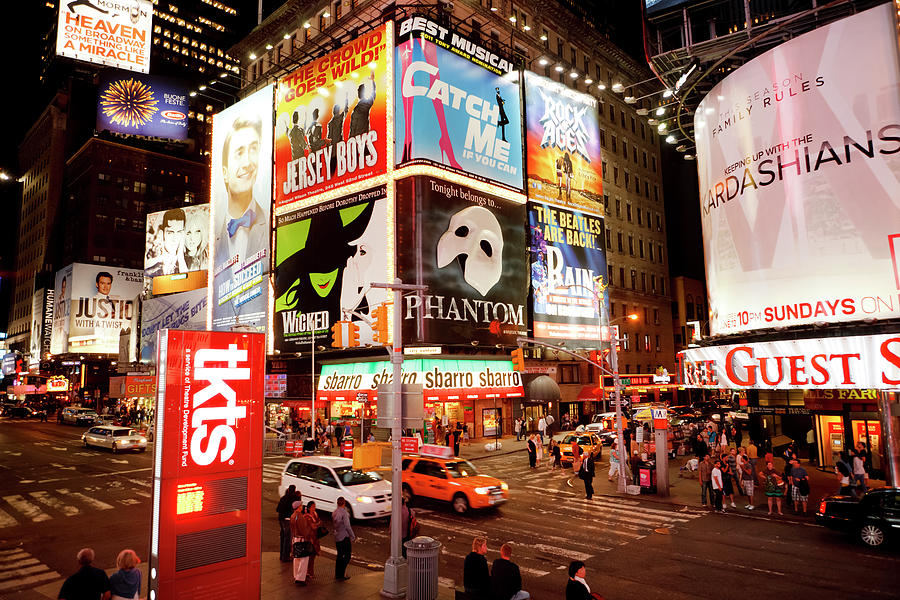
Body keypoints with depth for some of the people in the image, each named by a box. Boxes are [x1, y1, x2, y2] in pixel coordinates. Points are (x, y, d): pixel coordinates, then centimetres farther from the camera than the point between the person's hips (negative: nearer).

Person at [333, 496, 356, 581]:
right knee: (347, 555, 0)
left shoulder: (334, 512, 6)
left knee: (340, 556, 16)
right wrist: (353, 536, -8)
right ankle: (341, 575, -4)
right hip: (344, 537, -8)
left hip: (337, 537, 8)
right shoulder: (344, 512, -17)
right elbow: (347, 526, -17)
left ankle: (337, 574, 20)